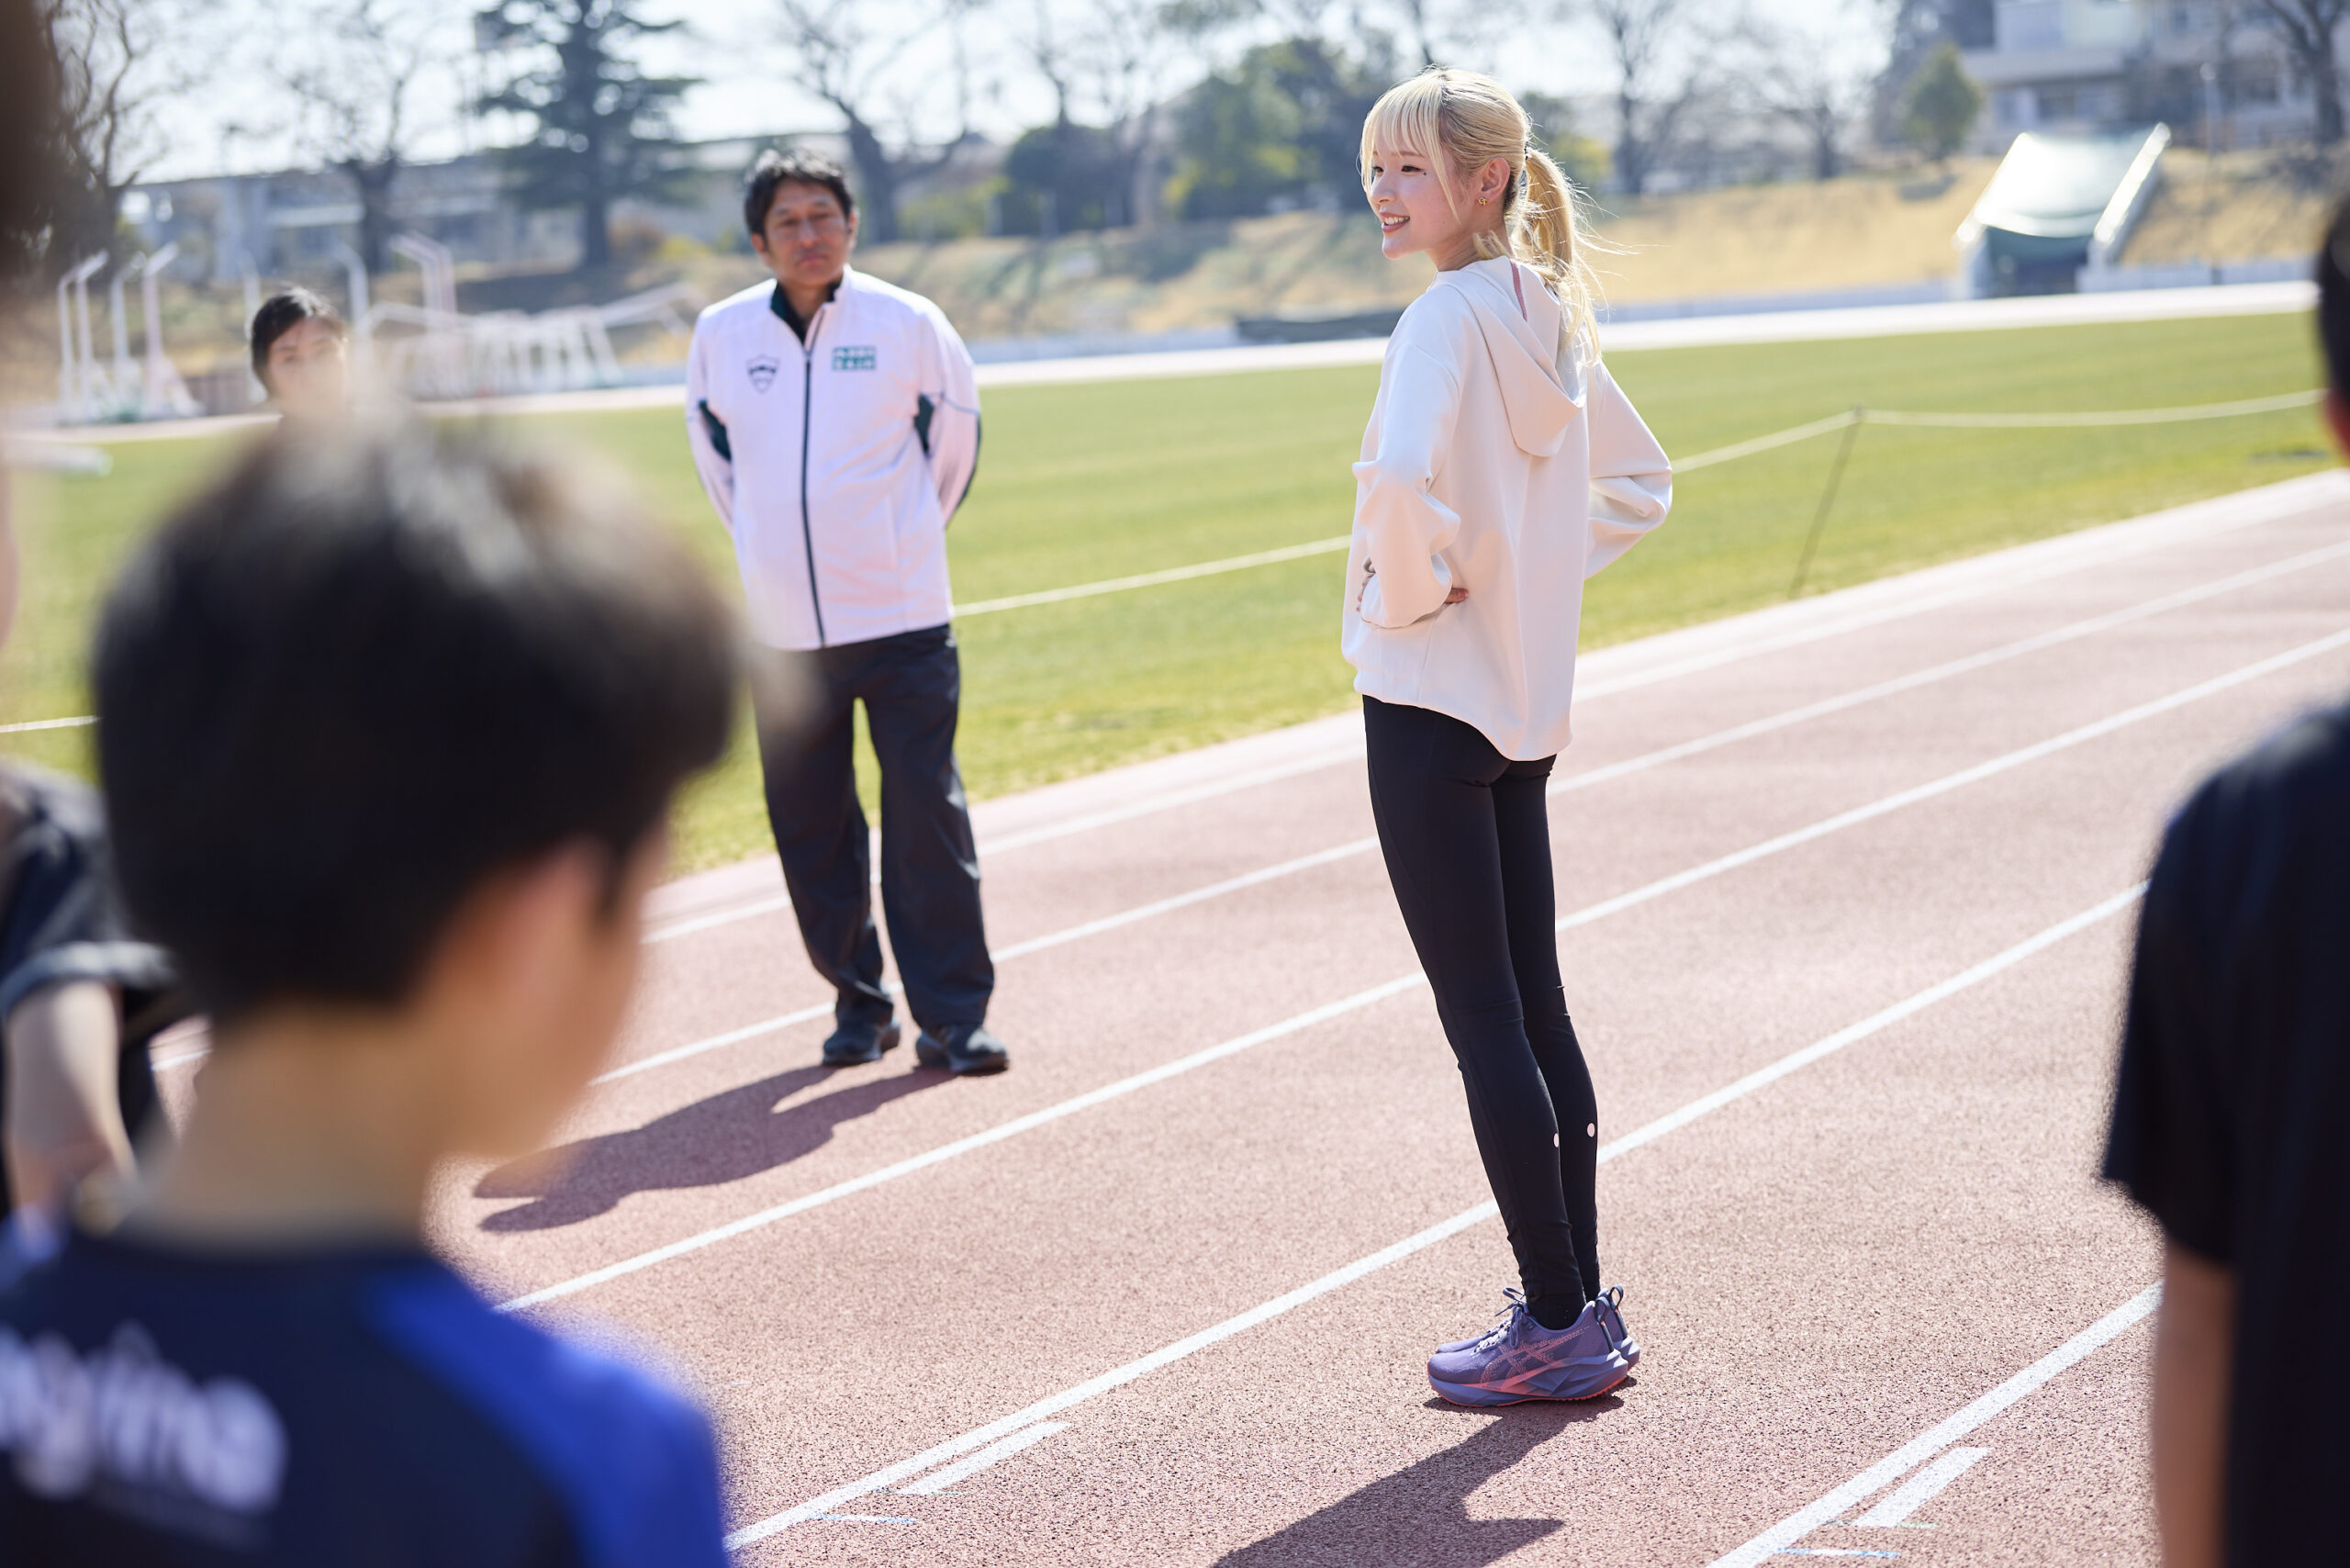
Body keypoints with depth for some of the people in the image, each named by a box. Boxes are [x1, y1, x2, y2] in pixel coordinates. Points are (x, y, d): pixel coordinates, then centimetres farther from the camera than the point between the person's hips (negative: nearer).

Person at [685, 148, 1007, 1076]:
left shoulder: (907, 324, -3)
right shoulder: (721, 335, 2)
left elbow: (955, 435, 12)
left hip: (903, 619, -2)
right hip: (782, 627, 2)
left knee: (928, 820, -6)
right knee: (811, 831, 7)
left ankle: (953, 1016, 0)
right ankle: (858, 1004, 20)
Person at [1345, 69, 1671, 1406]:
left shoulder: (1449, 317, -16)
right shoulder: (1550, 317, 11)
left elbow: (1401, 476, -35)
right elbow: (1639, 483, 24)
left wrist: (1412, 586, -17)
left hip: (1428, 696, -9)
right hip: (1526, 702, 9)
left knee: (1483, 1015, -3)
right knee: (1535, 1005, 13)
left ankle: (1558, 1323, 1)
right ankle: (1581, 1307, 19)